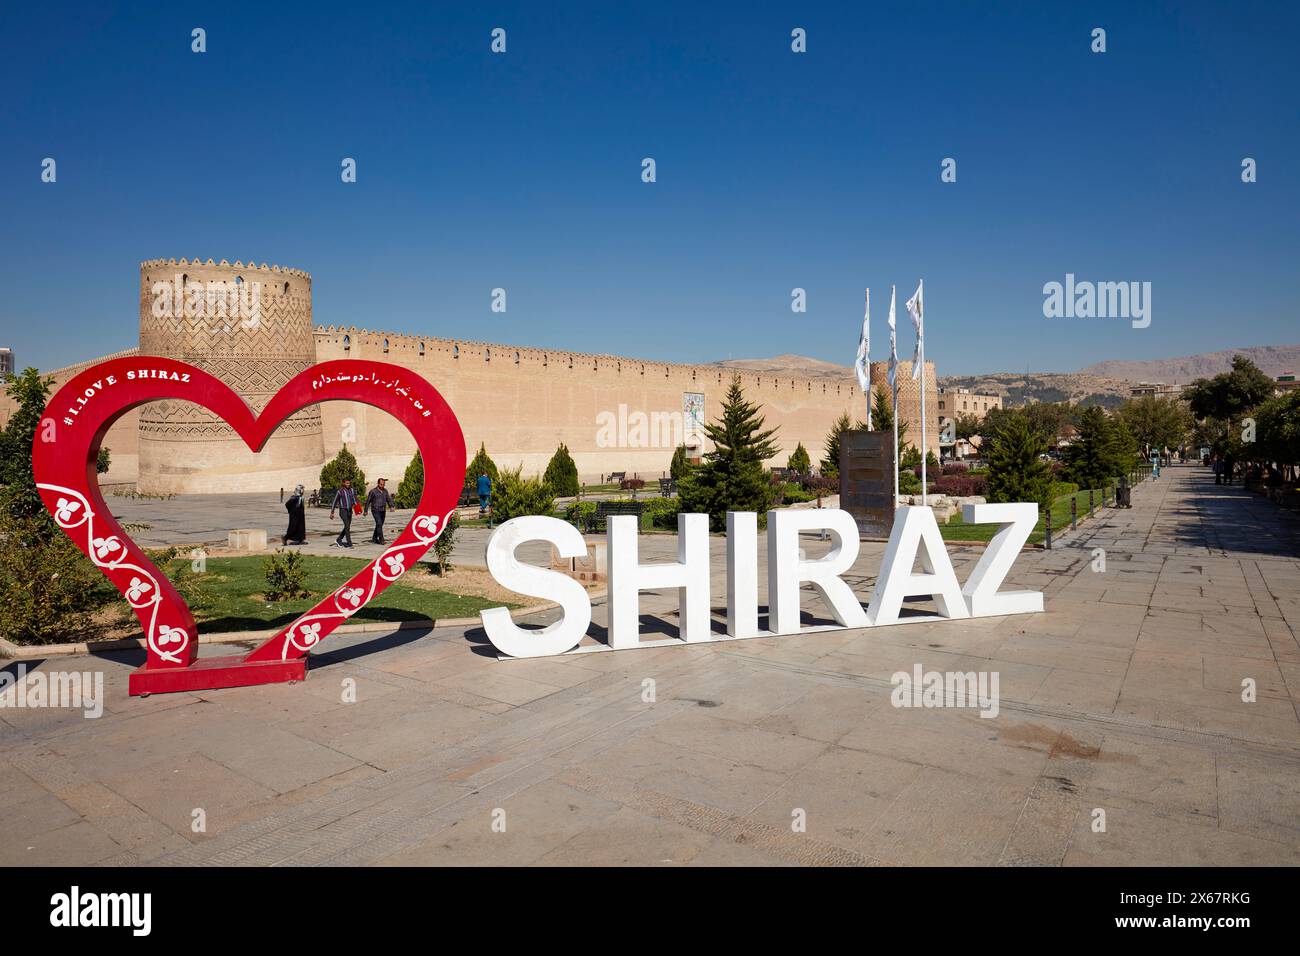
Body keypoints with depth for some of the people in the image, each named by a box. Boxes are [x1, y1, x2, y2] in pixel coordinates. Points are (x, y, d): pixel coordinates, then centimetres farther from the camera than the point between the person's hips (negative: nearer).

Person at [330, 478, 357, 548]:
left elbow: (354, 499, 11)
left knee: (347, 527, 11)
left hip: (349, 511, 6)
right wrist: (332, 513, 1)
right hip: (343, 511, -6)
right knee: (347, 526, -15)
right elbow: (335, 502, 0)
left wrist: (355, 504, -12)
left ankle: (338, 540, 28)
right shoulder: (340, 491, -6)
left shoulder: (351, 490, 8)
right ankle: (349, 543, -13)